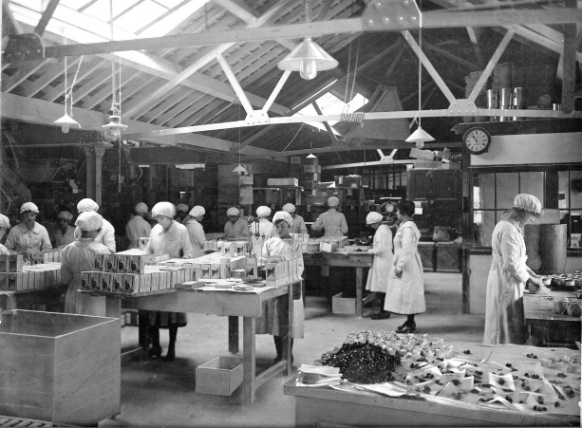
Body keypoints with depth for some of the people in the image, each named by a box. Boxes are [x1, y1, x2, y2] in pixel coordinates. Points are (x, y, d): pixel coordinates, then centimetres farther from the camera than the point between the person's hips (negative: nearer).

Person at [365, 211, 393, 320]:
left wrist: (371, 251, -7)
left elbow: (380, 248, -23)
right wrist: (374, 249, 13)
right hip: (386, 259, 10)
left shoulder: (380, 231, -17)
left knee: (382, 288, -5)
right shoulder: (386, 228, 14)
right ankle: (384, 310, 17)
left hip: (382, 261, -10)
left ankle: (384, 312, -1)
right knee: (384, 287, 13)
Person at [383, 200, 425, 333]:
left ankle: (411, 324, 3)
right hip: (407, 264, 10)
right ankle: (410, 322, 21)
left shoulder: (407, 228, -19)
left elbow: (406, 250, -23)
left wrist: (399, 267, -21)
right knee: (407, 294, 14)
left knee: (407, 293, -4)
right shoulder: (406, 226, 13)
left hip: (407, 266, -10)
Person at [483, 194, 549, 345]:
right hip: (507, 283, -10)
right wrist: (529, 281, -11)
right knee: (509, 327, -1)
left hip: (502, 280, 10)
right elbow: (511, 264, -23)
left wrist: (531, 274, 12)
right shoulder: (509, 230, -21)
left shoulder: (505, 225, 12)